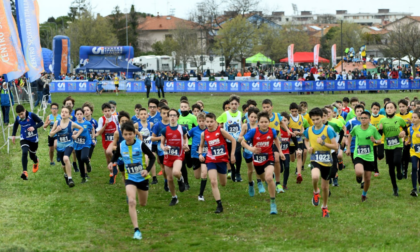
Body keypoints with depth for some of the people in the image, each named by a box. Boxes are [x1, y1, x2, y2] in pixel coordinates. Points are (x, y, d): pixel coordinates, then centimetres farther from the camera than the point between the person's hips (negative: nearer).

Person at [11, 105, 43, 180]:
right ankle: (25, 172, -26)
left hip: (33, 139, -1)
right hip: (24, 139, 2)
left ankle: (36, 162, 52)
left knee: (32, 156, 13)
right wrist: (13, 135, 8)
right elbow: (15, 125, 13)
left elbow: (41, 122, -19)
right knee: (24, 152, -23)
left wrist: (34, 127, -35)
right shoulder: (18, 118, -8)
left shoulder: (31, 115, -21)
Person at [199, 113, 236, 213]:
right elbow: (201, 146, 13)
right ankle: (219, 205, -12)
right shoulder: (204, 134, -4)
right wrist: (200, 154, -7)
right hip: (211, 160, 1)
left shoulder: (221, 131, -14)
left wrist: (232, 154, -9)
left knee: (223, 184, 14)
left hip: (222, 159, -1)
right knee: (213, 182, -17)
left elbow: (233, 140, -7)